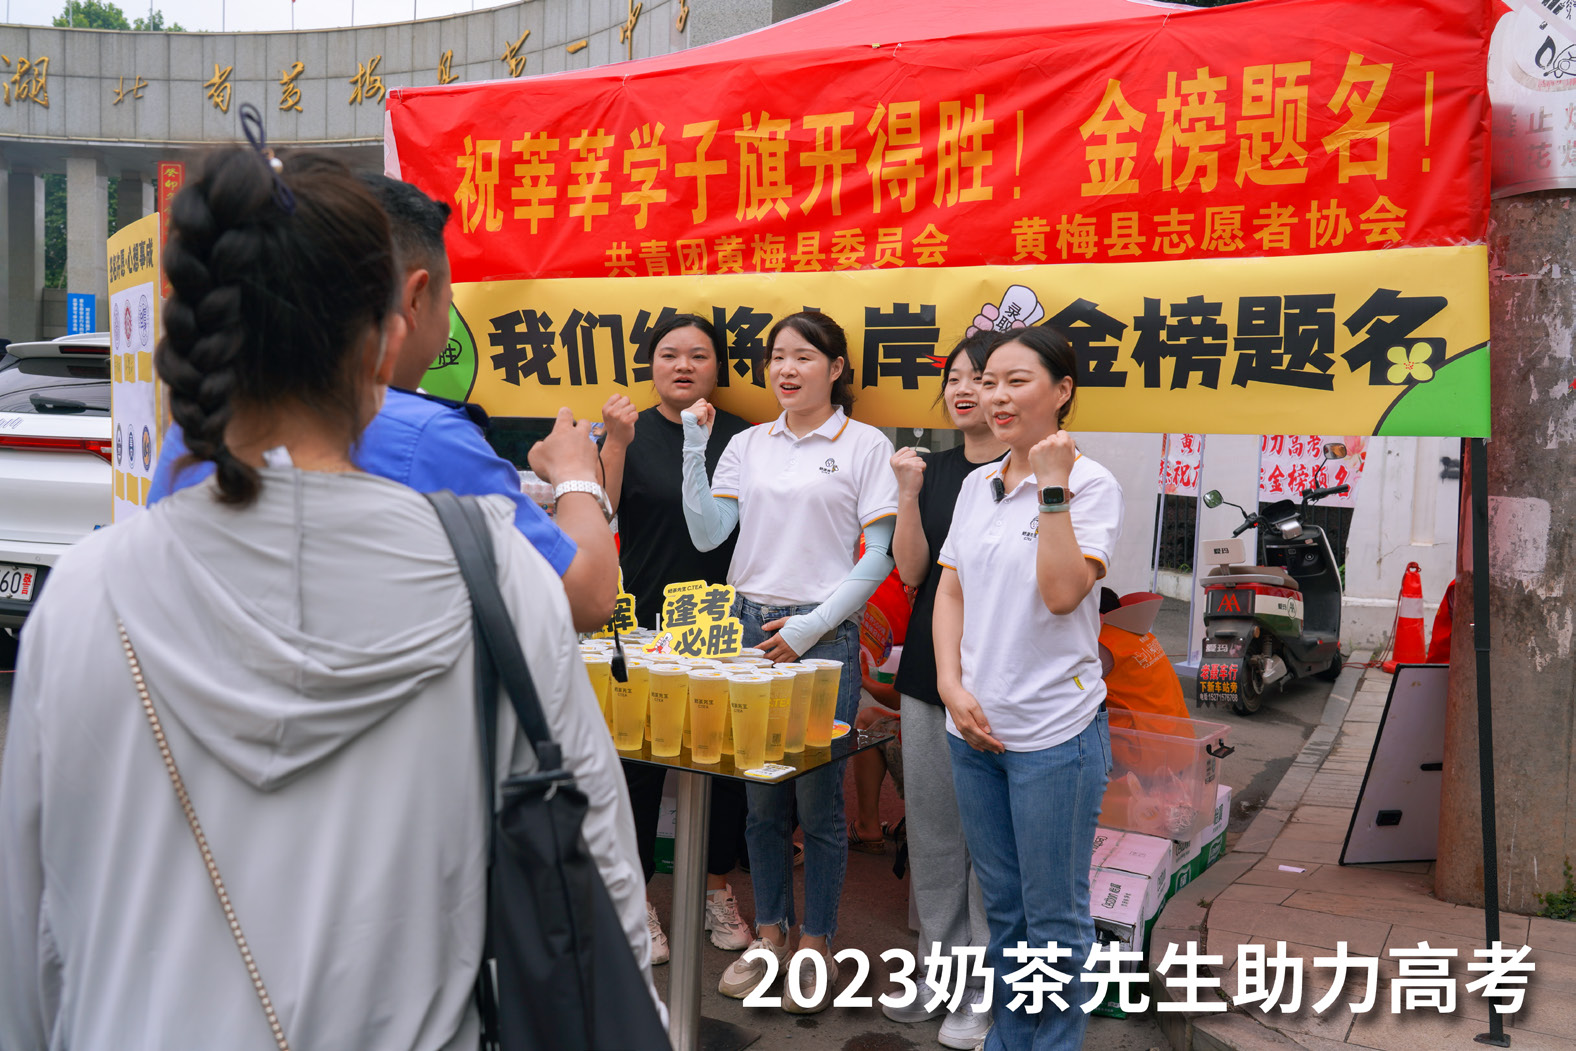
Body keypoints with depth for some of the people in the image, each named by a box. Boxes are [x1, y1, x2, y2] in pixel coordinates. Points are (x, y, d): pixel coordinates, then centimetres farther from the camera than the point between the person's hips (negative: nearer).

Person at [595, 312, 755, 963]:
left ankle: (718, 889, 29)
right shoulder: (630, 433, 1)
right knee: (640, 758, 3)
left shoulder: (741, 436, 5)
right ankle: (636, 901, 20)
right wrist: (616, 442, -21)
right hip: (645, 621, -2)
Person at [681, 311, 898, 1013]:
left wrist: (814, 625, -12)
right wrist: (693, 449, -5)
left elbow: (878, 556, -5)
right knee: (760, 795, 12)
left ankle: (816, 943, 19)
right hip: (749, 626, 4)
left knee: (818, 799, 2)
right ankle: (769, 933, 27)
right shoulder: (746, 445, 10)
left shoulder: (866, 445, -2)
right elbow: (707, 535, 3)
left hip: (824, 632, -4)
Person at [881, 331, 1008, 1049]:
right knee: (931, 828, 13)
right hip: (928, 670, 6)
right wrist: (910, 493, -9)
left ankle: (987, 988, 18)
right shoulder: (934, 468, 10)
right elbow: (911, 570, 2)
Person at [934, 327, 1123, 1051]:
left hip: (1054, 732, -6)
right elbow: (950, 591, 10)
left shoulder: (1089, 484, -9)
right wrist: (952, 684, -2)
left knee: (1054, 916, 6)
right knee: (1001, 906, 19)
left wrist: (1052, 488, -21)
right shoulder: (976, 485, 9)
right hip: (974, 727, 6)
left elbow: (1063, 592, -21)